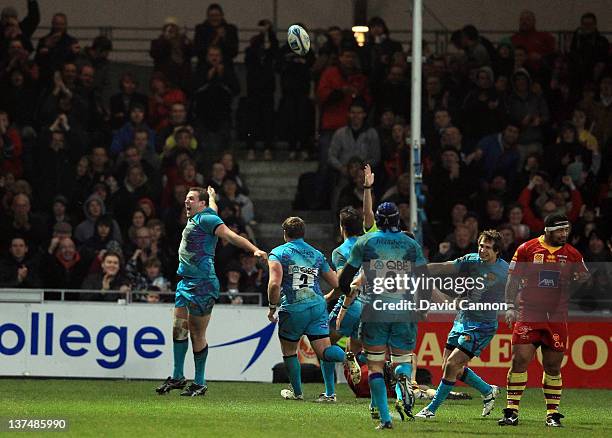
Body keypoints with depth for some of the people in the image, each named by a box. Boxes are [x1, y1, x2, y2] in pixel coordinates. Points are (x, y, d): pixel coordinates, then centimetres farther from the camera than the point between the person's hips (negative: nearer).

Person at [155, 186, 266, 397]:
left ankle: (200, 383, 3)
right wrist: (211, 196, 62)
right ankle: (177, 377, 17)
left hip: (203, 284, -9)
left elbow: (231, 236, -19)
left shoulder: (206, 219, -10)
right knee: (179, 329, 8)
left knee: (197, 334, -4)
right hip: (186, 283, 9)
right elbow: (212, 207, 40)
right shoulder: (196, 219, 16)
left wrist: (255, 250, -31)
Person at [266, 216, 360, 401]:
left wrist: (272, 308, -4)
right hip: (317, 306, 3)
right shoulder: (317, 254, 13)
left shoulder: (278, 253, -2)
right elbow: (335, 283, 16)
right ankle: (347, 357, -32)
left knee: (289, 352, 17)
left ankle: (297, 392, 26)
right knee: (324, 350, -1)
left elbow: (274, 283, -16)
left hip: (292, 309, -3)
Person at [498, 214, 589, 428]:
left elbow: (584, 282, 11)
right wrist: (510, 306, -4)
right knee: (519, 360, -10)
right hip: (528, 315, -2)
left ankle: (552, 414, 12)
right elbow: (513, 279, 5)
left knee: (553, 366, 4)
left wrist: (579, 280, -11)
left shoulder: (572, 255, 7)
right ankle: (511, 412, -4)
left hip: (557, 318, 2)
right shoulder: (526, 249, 1)